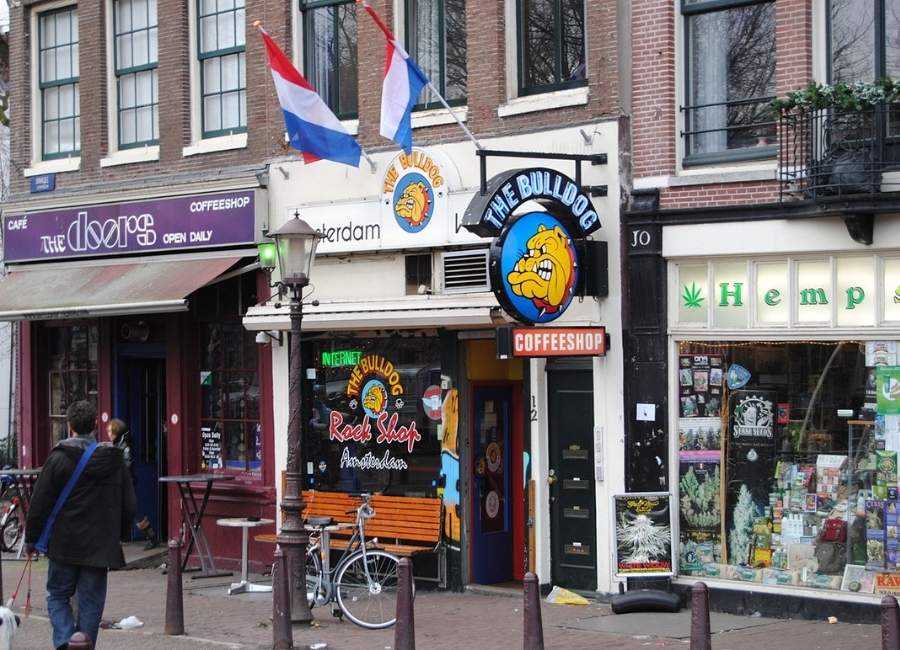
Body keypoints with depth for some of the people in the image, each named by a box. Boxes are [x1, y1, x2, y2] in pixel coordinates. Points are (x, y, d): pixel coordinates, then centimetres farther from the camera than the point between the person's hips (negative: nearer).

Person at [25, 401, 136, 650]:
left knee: (58, 596, 11)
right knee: (91, 602, 8)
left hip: (64, 545, -2)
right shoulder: (115, 460, 4)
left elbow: (40, 504, -6)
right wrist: (115, 534, 20)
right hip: (101, 546, 2)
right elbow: (129, 506, 8)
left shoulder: (58, 458, -8)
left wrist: (31, 538, 4)